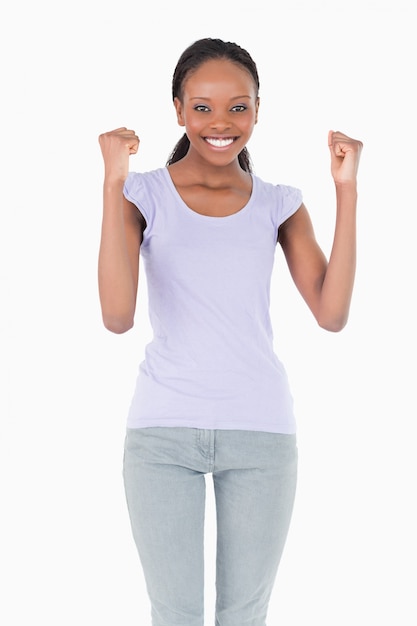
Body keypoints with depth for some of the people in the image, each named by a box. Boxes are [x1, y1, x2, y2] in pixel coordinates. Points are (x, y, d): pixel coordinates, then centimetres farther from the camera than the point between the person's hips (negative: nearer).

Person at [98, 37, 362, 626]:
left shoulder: (279, 203, 5)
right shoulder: (145, 194, -1)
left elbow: (332, 314, -7)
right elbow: (118, 315, -15)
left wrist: (347, 190, -8)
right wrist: (114, 181, -17)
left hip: (261, 428, 2)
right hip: (164, 429, -1)